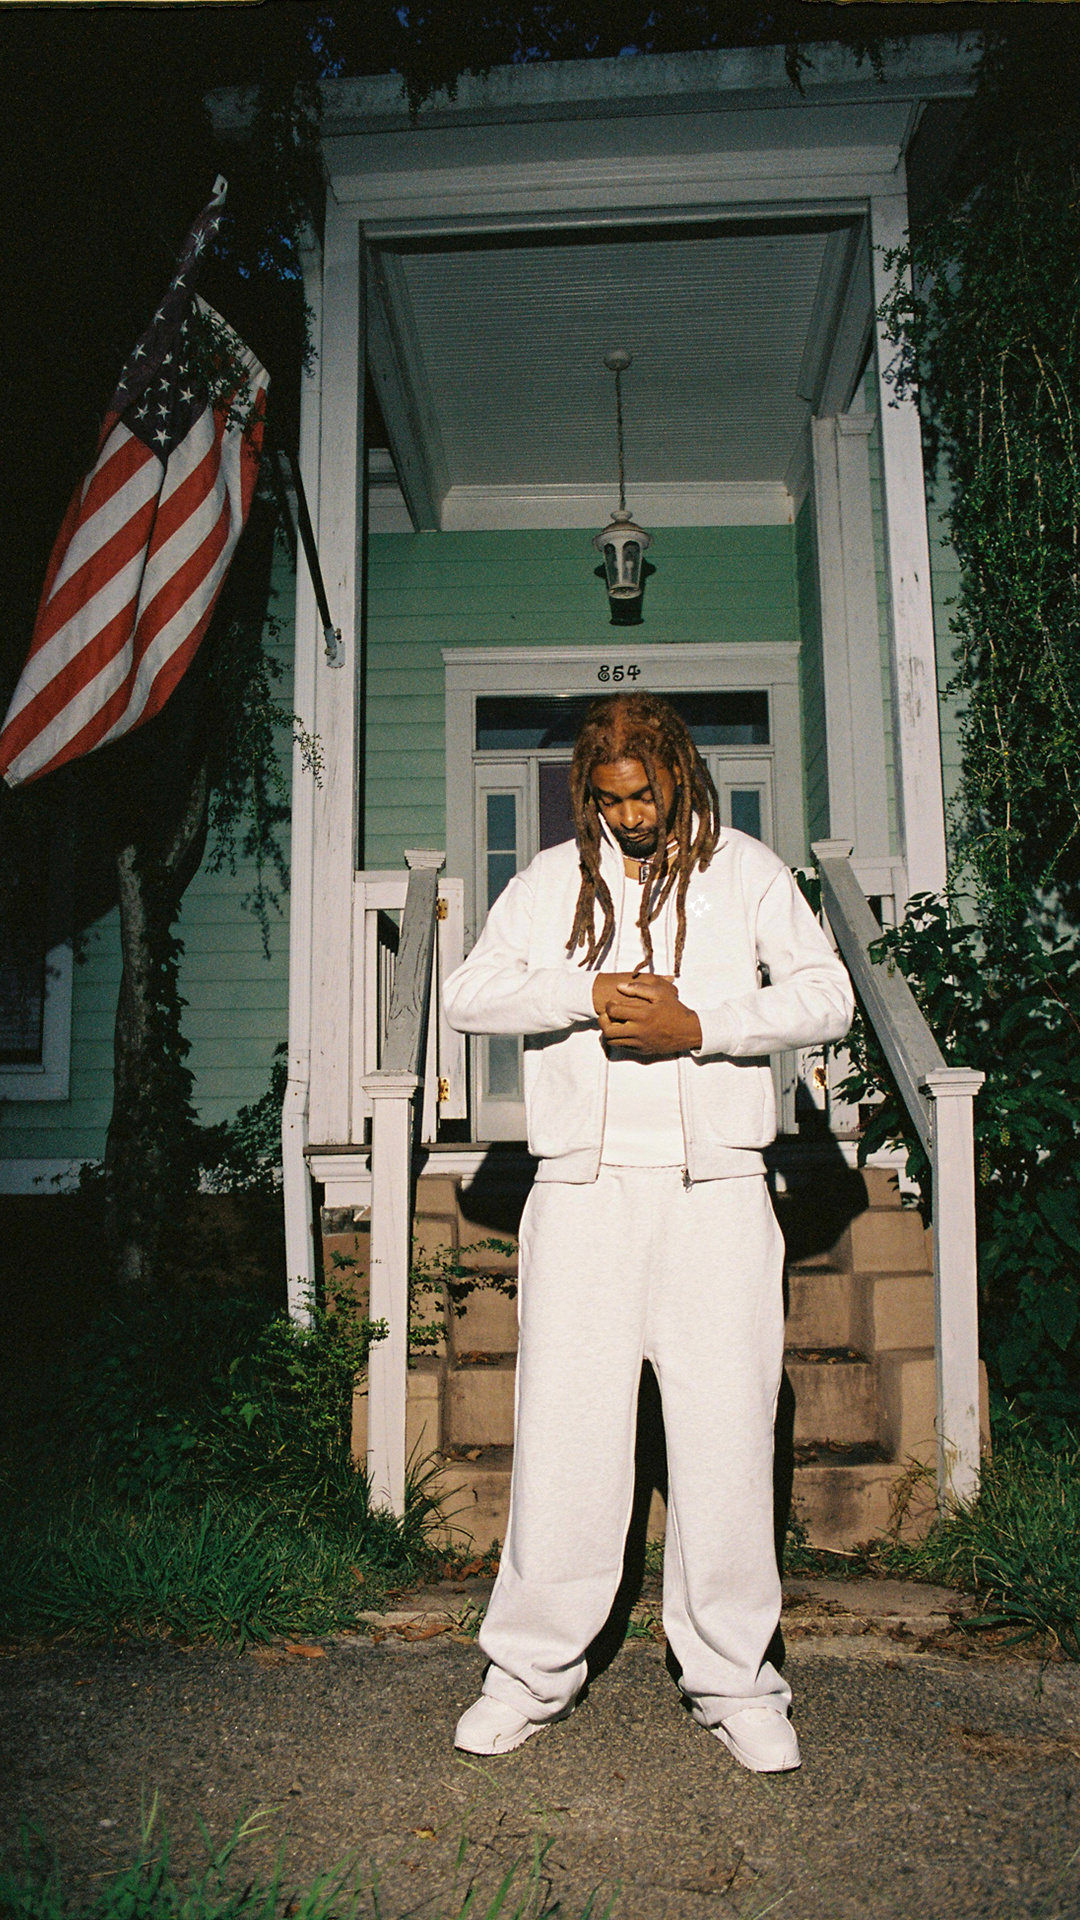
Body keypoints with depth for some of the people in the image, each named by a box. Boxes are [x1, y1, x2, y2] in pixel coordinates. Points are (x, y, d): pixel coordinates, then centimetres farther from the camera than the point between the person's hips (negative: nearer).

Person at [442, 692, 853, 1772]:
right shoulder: (551, 881, 13)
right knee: (562, 1431, 1)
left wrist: (699, 1024, -12)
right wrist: (589, 993, -10)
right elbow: (468, 996, 4)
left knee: (726, 1432, 1)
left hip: (715, 1187, 0)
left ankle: (733, 1681, 16)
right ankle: (533, 1672, 17)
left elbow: (827, 996, 0)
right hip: (584, 1186, 1)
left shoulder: (745, 872, 10)